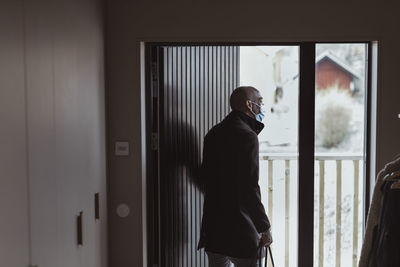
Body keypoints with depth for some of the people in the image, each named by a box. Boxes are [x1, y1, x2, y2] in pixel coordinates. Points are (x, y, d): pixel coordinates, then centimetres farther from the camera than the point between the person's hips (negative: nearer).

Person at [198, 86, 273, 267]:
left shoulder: (214, 133, 11)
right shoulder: (247, 136, -15)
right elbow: (249, 187, -19)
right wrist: (265, 227, -12)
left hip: (212, 225, 8)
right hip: (239, 230, -8)